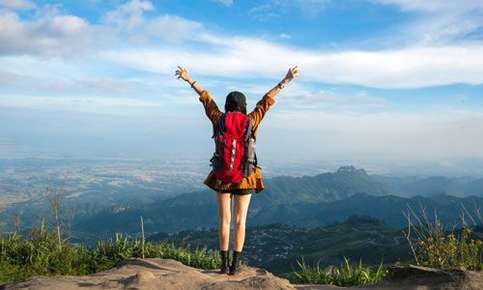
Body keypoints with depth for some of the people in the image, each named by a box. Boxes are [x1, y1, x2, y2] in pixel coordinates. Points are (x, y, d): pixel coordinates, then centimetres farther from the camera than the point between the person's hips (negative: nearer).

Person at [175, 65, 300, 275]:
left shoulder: (218, 120, -6)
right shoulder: (250, 122, -8)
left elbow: (206, 98, 6)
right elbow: (267, 99, -2)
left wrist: (189, 80, 18)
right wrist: (286, 80, 6)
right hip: (245, 178, -1)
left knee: (224, 220, 8)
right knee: (240, 221, 7)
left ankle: (224, 265, 9)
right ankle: (235, 265, 8)